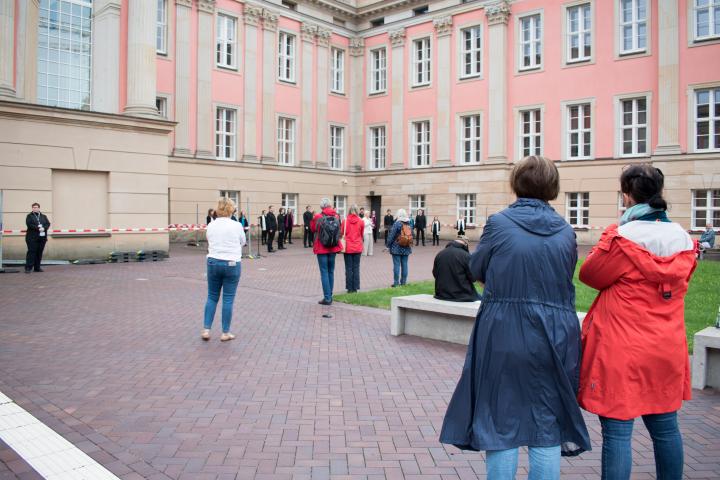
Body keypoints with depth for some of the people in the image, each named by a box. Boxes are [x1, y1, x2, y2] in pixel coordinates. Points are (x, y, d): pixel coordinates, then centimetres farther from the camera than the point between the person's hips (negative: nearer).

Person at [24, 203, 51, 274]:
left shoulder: (43, 216, 15)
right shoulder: (29, 216, 5)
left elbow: (48, 224, 4)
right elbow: (29, 224, -10)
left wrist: (43, 228, -15)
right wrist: (37, 228, -19)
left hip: (42, 237, 4)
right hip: (32, 237, -4)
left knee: (39, 252, 7)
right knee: (31, 252, -8)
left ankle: (37, 267, 14)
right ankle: (28, 268, -8)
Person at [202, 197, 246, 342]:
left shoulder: (211, 225, 0)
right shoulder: (236, 226, -10)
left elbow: (210, 242, 9)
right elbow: (242, 242, 6)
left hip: (213, 262, 3)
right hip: (231, 264, -3)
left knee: (212, 297, 15)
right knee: (228, 299, 4)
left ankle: (206, 330, 12)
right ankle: (225, 333, 10)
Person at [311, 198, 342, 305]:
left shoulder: (317, 217, -11)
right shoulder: (337, 217, -2)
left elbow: (312, 229, 4)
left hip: (321, 248, -3)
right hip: (333, 248, 3)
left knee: (324, 272, -1)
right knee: (331, 272, 12)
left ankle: (327, 298, -3)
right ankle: (330, 296, 15)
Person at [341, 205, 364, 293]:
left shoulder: (345, 221, -6)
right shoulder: (361, 221, -4)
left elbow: (341, 233, 1)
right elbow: (362, 234, 7)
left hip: (348, 247, -1)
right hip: (358, 247, 1)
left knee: (349, 268, 5)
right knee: (356, 268, 7)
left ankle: (350, 288, 5)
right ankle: (355, 287, 8)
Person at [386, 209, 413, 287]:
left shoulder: (397, 224, -13)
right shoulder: (409, 224, 5)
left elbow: (391, 235, -13)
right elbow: (411, 236, 10)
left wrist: (388, 245, -4)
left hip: (397, 248, -5)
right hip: (406, 249, 5)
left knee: (396, 265, -2)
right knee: (404, 265, 9)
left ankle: (396, 282, -1)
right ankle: (403, 282, 13)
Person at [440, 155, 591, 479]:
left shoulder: (499, 223, -7)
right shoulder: (566, 231, 2)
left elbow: (476, 270, 3)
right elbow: (565, 279, 10)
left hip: (503, 337, -2)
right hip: (553, 341, 3)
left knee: (501, 425, 9)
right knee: (547, 427, 12)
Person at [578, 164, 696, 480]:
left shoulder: (621, 237, -16)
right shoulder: (683, 239, 4)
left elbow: (589, 274, -3)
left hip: (621, 351, -6)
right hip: (666, 350, 7)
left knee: (617, 431, 0)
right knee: (665, 427, 19)